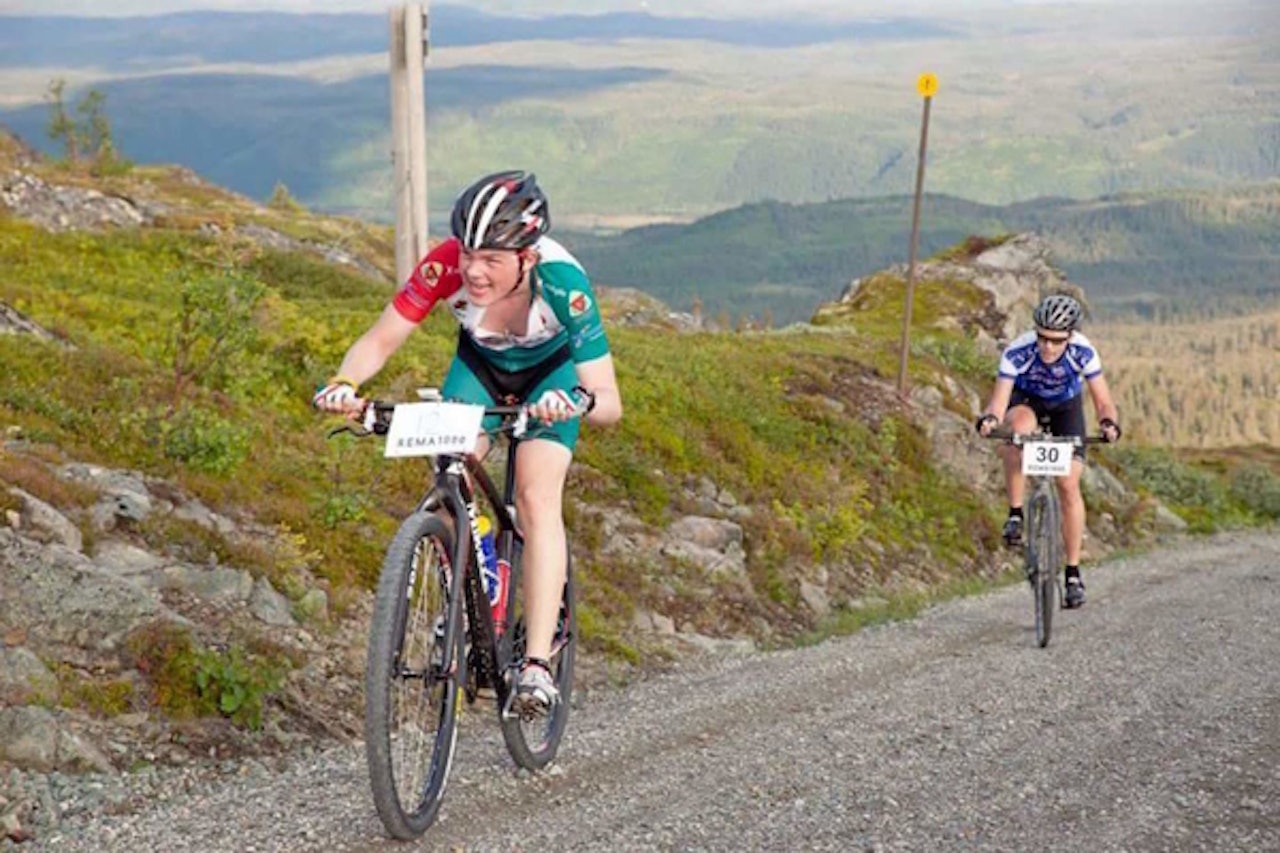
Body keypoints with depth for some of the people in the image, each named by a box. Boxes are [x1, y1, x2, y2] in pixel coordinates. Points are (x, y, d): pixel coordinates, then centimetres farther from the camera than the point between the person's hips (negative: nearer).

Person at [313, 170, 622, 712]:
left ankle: (537, 664, -22)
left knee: (537, 499, -21)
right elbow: (380, 340, -27)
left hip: (551, 372, -3)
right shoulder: (446, 265, -34)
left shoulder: (563, 283, -39)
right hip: (479, 366, 3)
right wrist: (344, 383, -46)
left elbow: (610, 402, -39)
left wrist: (578, 401, -61)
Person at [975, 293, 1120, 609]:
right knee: (1019, 428, -38)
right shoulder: (1017, 352, -35)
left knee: (1069, 484, -10)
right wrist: (990, 418, -59)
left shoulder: (1082, 352, -32)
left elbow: (1102, 400, -30)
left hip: (1066, 405, 1)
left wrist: (1109, 424, -51)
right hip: (1026, 399, -1)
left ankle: (1073, 574, -1)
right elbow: (1000, 399, -37)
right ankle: (1015, 513, -24)